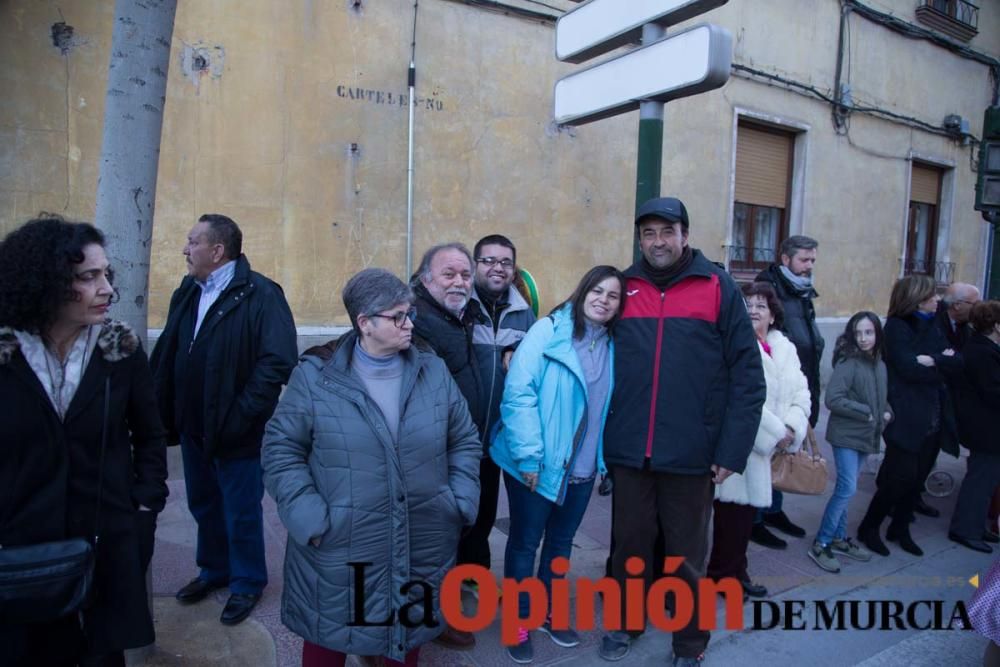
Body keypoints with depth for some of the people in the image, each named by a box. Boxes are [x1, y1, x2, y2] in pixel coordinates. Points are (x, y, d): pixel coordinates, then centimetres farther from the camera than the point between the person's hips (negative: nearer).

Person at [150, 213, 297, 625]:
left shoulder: (260, 294, -17)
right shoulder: (187, 293, 8)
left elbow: (278, 362, -24)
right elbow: (165, 355, 10)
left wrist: (239, 416, -23)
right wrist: (164, 412, 1)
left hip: (237, 433, -7)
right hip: (193, 426, 7)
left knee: (241, 513, 9)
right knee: (203, 505, 23)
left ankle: (247, 582, 32)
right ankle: (214, 570, 45)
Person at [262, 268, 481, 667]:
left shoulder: (434, 372, 1)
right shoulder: (315, 377, -8)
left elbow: (465, 441, 8)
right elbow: (281, 450, -6)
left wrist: (460, 503, -2)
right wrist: (310, 519, -14)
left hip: (421, 551, 3)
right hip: (338, 554, -2)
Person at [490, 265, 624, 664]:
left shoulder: (612, 346, 5)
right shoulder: (549, 330, -13)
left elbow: (607, 407, 11)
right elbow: (518, 392, -19)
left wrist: (602, 459, 9)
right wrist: (528, 454, -20)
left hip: (582, 467, 6)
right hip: (537, 463, -5)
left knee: (561, 542, 20)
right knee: (525, 543, 10)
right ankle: (518, 621, 28)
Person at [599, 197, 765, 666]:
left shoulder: (718, 287, -3)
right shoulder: (623, 288, 5)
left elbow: (747, 374, -5)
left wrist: (732, 449, -10)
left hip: (692, 453, -2)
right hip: (628, 452, 2)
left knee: (686, 556, 14)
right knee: (629, 545, 17)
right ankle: (623, 623, 40)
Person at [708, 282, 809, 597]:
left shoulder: (785, 348, 12)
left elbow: (800, 392, 7)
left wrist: (792, 427, -10)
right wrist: (775, 431, -16)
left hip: (766, 445, 7)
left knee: (747, 509, 17)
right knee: (731, 512, 1)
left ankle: (736, 571, 32)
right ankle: (723, 574, 18)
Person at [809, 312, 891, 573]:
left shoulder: (880, 365, 8)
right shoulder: (848, 362, -15)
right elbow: (833, 399, -21)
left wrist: (887, 412, 2)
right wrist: (866, 413, -17)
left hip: (866, 435, 7)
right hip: (846, 434, -7)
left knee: (845, 489, 15)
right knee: (847, 489, -10)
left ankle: (839, 539, 26)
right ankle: (821, 544, -1)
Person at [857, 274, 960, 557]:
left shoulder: (930, 326, 14)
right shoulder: (897, 327, -8)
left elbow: (954, 360, 3)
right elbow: (909, 369, -18)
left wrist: (932, 360, -15)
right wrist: (941, 364, -4)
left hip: (933, 416, 7)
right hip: (907, 417, -7)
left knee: (917, 477, 11)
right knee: (901, 477, -5)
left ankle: (900, 528, 27)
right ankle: (869, 528, 11)